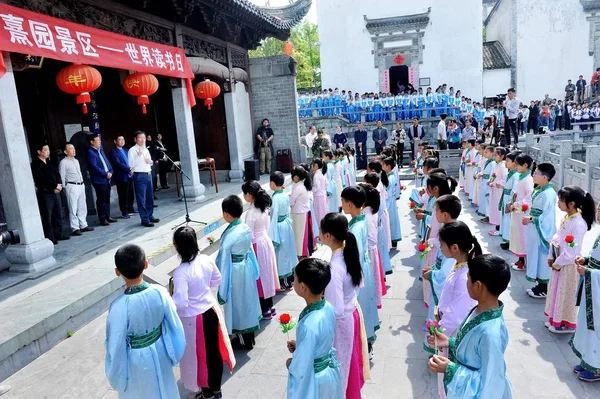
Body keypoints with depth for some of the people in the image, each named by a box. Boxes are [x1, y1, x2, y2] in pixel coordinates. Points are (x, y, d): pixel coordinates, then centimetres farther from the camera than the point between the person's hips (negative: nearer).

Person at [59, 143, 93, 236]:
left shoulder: (76, 161, 15)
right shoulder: (63, 163, -8)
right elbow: (62, 177, -9)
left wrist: (82, 184, 16)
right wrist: (65, 188, -9)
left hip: (81, 186, 8)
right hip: (72, 187, -8)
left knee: (82, 207, 12)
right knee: (73, 208, -5)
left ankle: (83, 225, 21)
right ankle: (75, 228, -1)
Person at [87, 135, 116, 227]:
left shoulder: (101, 150, 15)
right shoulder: (90, 152, -10)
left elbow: (106, 161, 16)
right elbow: (94, 167, -18)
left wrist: (110, 171, 0)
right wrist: (105, 174, -16)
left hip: (107, 178, 8)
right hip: (99, 180, -8)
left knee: (107, 199, 13)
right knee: (101, 201, -1)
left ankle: (107, 216, 22)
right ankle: (102, 219, 6)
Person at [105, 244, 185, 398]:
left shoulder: (119, 307, -31)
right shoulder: (160, 292, -21)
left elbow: (116, 345, -19)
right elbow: (174, 323, -8)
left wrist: (116, 375, -1)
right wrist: (173, 351, 10)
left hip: (136, 360, -3)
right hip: (159, 350, 3)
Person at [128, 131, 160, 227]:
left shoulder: (146, 149, 15)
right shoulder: (132, 150, -7)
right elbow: (131, 164, -15)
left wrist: (150, 161, 4)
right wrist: (139, 155, -21)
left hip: (148, 174, 8)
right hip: (139, 176, -8)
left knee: (150, 197, 14)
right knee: (141, 199, -2)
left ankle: (150, 216, 26)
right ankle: (144, 219, 3)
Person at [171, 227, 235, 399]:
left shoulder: (181, 272, -27)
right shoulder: (207, 260, -9)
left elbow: (180, 303, -28)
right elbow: (217, 280, 8)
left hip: (192, 319, -6)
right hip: (211, 311, 6)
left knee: (199, 356, 16)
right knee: (214, 352, 21)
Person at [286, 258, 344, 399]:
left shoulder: (309, 325, -36)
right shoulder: (328, 307, -13)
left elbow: (301, 370, -25)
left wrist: (290, 364, -6)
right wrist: (299, 344, 5)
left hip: (313, 379, -7)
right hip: (330, 370, 7)